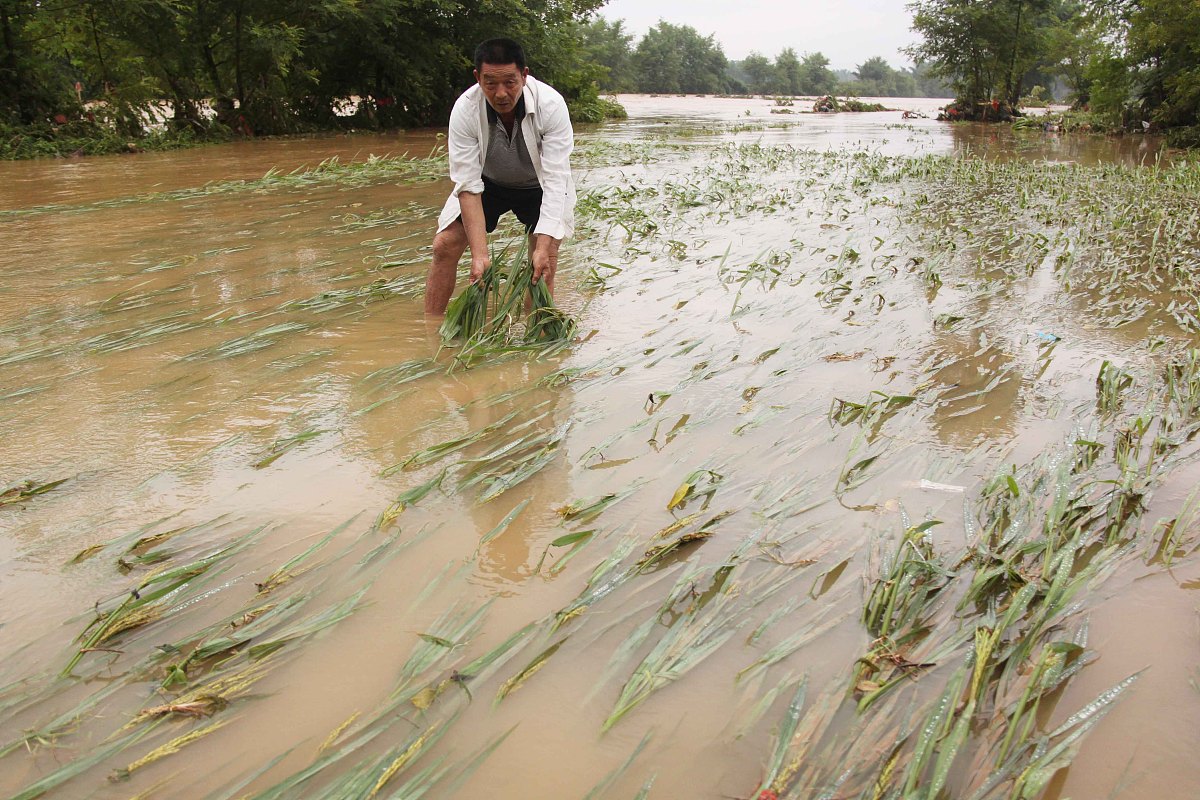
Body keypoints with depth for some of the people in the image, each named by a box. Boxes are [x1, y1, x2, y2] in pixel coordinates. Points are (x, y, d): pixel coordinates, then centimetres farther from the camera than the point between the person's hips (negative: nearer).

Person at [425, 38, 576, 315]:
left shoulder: (551, 105, -33)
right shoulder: (465, 110, -29)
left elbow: (555, 181, -34)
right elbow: (468, 186, -29)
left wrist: (543, 248, -43)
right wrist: (480, 253, -38)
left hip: (538, 186, -1)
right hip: (488, 182, 1)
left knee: (544, 263, -16)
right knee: (445, 246, -9)